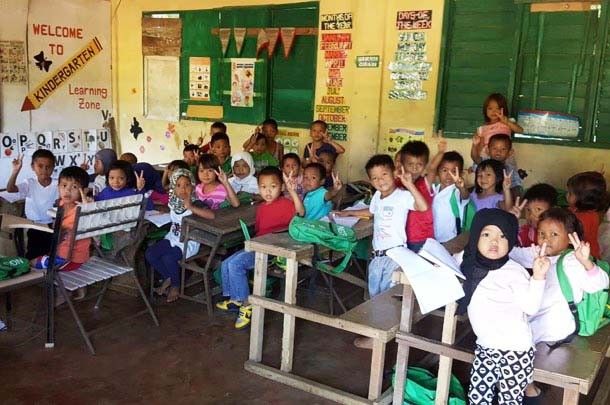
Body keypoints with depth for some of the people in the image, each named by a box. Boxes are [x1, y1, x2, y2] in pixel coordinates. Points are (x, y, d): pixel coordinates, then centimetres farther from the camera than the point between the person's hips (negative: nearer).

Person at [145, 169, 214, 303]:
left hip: (189, 242, -7)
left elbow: (211, 215, -38)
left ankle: (175, 285, 2)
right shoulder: (173, 201, 0)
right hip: (173, 238, 7)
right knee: (149, 254, -9)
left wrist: (190, 207, -44)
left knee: (168, 258, -27)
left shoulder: (195, 204, -20)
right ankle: (168, 278, 13)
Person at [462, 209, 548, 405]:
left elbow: (530, 307, -22)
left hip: (514, 349, -6)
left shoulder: (514, 271, -17)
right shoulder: (469, 262, 0)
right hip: (485, 346, 6)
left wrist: (538, 276, -30)